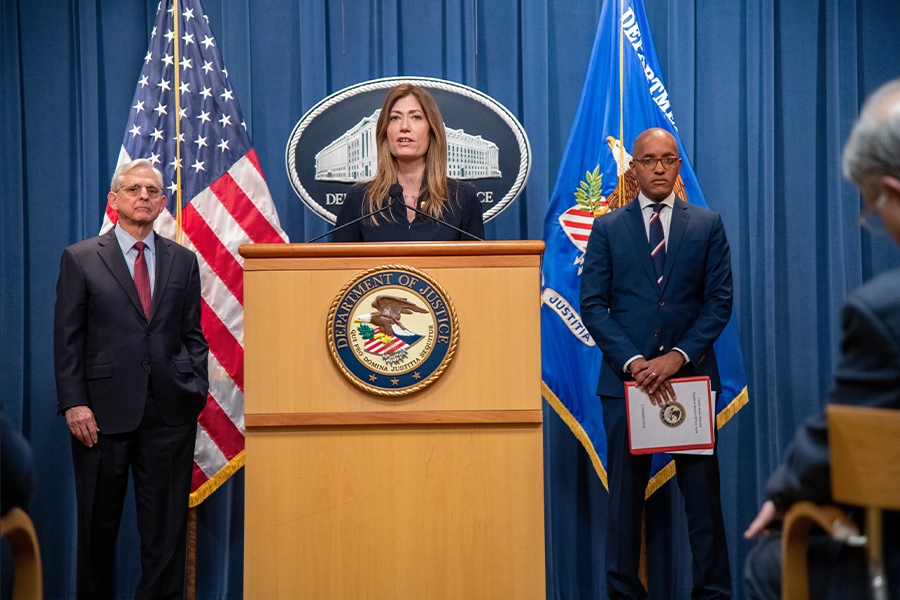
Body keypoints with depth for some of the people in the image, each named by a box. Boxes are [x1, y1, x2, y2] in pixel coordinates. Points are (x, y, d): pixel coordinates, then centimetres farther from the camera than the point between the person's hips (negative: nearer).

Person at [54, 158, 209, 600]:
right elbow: (67, 339, 0)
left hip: (169, 412, 2)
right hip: (103, 413, -2)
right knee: (98, 524, 8)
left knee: (166, 527, 5)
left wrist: (195, 387, -1)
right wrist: (74, 402, -9)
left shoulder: (183, 261, 12)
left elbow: (193, 335, 13)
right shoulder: (80, 258, 4)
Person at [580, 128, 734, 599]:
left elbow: (719, 300, 2)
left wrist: (678, 356, -11)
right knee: (624, 495, 3)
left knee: (703, 492, 3)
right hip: (626, 378, 0)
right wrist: (634, 362, -12)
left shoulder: (708, 225, 8)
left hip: (691, 374, 0)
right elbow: (593, 305, 0)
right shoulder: (607, 229, 7)